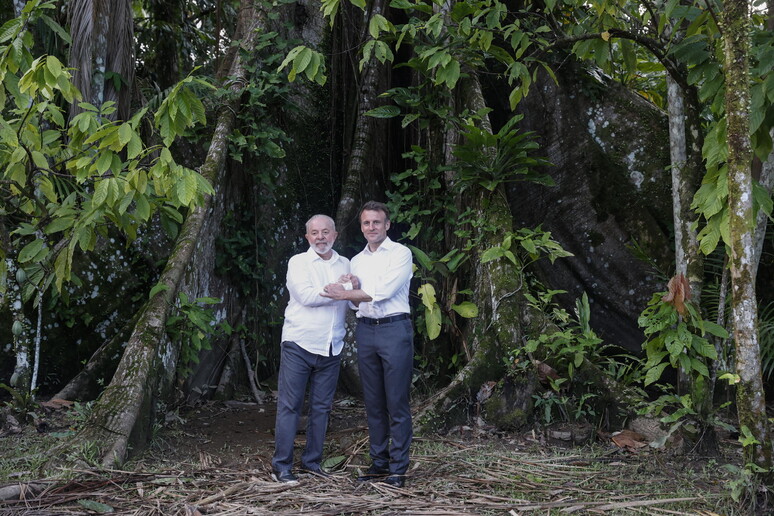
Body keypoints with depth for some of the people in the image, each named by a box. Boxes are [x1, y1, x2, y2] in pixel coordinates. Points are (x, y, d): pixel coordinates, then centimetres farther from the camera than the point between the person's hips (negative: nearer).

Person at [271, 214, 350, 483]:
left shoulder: (345, 265, 14)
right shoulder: (298, 262, 1)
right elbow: (307, 296, -14)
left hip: (331, 348, 4)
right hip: (299, 343, -4)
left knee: (321, 407, 8)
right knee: (289, 406, -3)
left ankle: (312, 461, 19)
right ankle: (281, 465, 3)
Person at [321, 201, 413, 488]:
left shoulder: (400, 254, -2)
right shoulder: (357, 260, 16)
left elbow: (384, 292, -13)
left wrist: (345, 294, -6)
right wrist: (355, 292, -4)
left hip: (395, 328, -6)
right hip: (365, 330, 6)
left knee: (397, 403, -5)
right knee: (373, 402, 9)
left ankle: (398, 468, 0)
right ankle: (378, 462, 16)